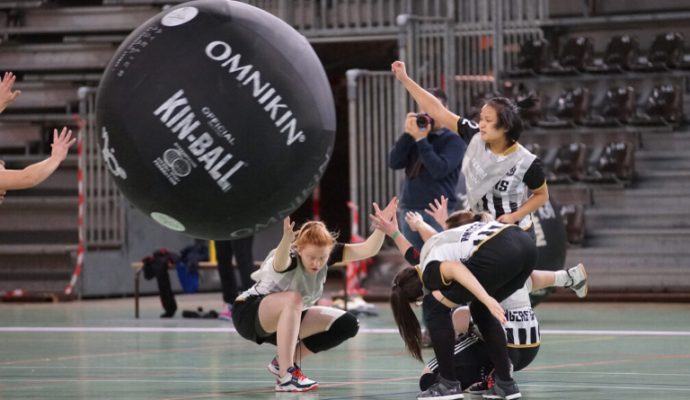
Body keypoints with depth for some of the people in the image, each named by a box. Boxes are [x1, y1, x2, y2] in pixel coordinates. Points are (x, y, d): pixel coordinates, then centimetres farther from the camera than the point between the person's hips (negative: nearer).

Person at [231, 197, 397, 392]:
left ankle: (283, 361, 4)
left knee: (346, 324, -4)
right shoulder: (289, 257, -32)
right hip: (248, 313, -7)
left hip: (285, 319, 7)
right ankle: (285, 377, -35)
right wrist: (287, 238, -77)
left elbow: (368, 249, -22)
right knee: (293, 298, -38)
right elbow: (280, 263, -58)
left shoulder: (328, 253, -15)